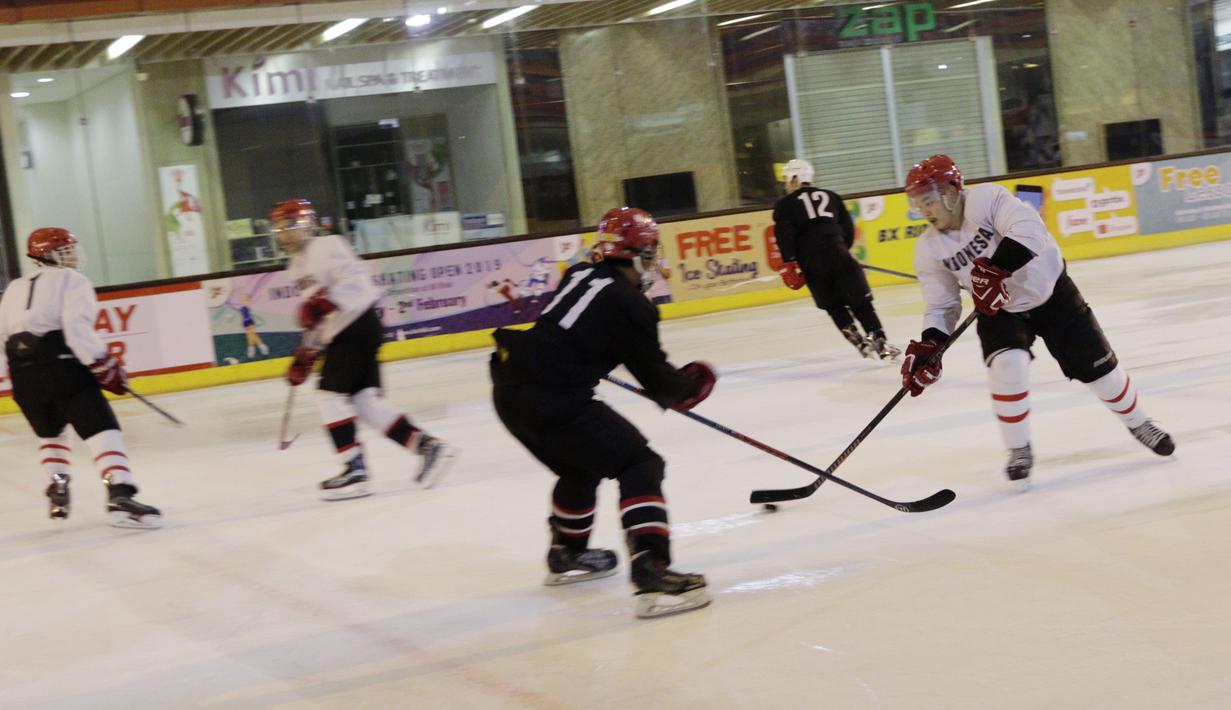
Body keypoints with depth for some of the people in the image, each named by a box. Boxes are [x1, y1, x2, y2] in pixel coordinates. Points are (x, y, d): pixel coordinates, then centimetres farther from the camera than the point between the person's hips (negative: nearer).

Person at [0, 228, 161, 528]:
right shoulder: (71, 280, 2)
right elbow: (77, 328, -14)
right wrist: (107, 368, -14)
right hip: (62, 367, -6)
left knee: (50, 432, 30)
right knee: (101, 430, -9)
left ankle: (57, 492, 24)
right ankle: (120, 495, -26)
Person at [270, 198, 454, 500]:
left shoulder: (325, 247, -8)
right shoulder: (297, 266, 21)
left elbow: (355, 279, -23)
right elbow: (316, 321, 26)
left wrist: (324, 301, -32)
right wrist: (305, 353, 22)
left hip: (358, 326, -9)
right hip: (341, 334, 9)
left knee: (330, 393, -10)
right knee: (366, 399, 2)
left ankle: (354, 470, -10)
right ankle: (427, 445, 2)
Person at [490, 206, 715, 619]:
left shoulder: (580, 274, 16)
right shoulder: (630, 304, -7)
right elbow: (655, 377, -2)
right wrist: (689, 387, 19)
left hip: (509, 390, 9)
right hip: (552, 400, -9)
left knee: (582, 466, 30)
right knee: (640, 466, -5)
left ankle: (566, 554, 47)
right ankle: (651, 575, -20)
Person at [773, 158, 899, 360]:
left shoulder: (784, 204, 7)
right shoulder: (831, 196, 18)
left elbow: (785, 235, -7)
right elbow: (848, 229, 16)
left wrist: (789, 264, -7)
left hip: (812, 263, -1)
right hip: (838, 256, 2)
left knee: (834, 306, 14)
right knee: (861, 303, 4)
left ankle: (859, 341, 3)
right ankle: (879, 343, -7)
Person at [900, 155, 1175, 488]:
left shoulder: (985, 199, -26)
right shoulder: (929, 249, -10)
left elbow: (1027, 229, -39)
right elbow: (941, 305, -5)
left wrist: (996, 268, -50)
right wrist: (929, 345, -21)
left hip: (1050, 291, -3)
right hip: (999, 310, 3)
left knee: (1096, 364, 4)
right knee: (1007, 366, -24)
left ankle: (1138, 423, 30)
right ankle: (1019, 451, -8)